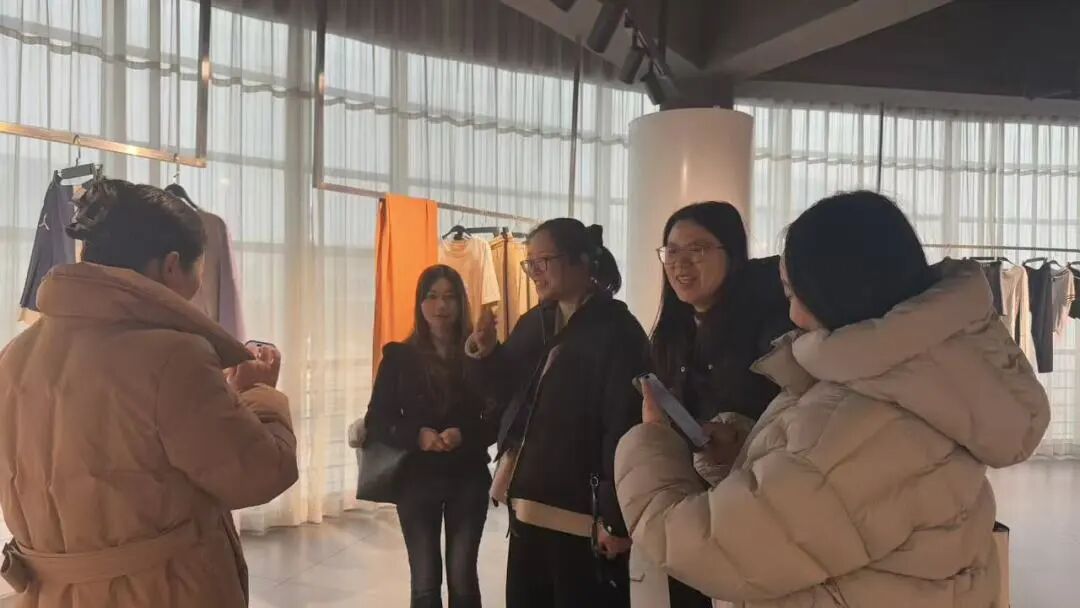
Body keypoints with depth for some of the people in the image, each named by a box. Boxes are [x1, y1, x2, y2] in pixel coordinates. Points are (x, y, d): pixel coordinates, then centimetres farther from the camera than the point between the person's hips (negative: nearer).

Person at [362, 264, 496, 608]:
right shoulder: (399, 356, -1)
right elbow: (376, 422, -2)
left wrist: (465, 436, -19)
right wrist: (417, 436, -18)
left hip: (468, 479, 0)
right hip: (417, 480, 0)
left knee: (463, 578, 6)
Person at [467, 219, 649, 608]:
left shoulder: (617, 331, -13)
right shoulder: (534, 323, 9)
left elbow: (624, 428, -18)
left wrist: (615, 517, -20)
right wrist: (488, 357, 0)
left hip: (583, 513, -7)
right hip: (529, 504, 7)